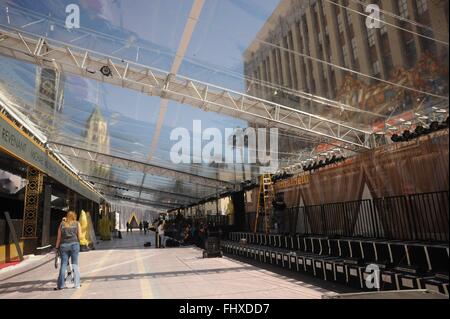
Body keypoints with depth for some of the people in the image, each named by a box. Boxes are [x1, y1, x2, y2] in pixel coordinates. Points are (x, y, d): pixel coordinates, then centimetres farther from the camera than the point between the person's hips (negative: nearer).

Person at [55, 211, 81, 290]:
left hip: (64, 245, 1)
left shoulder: (62, 224, 13)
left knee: (63, 264, 5)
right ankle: (76, 284, 5)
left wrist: (57, 247, 13)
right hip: (74, 244, -1)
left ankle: (61, 285, 5)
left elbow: (59, 237, 8)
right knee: (75, 264, 4)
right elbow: (79, 236, 3)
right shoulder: (77, 223, 9)